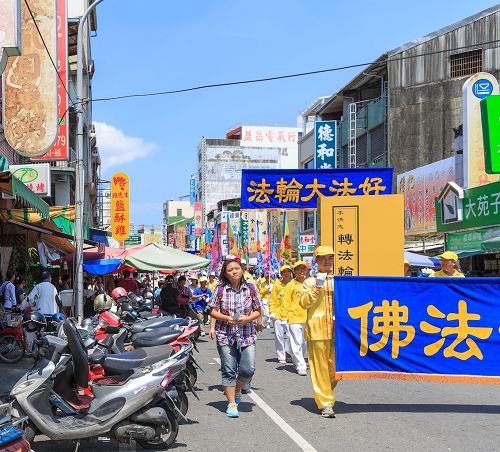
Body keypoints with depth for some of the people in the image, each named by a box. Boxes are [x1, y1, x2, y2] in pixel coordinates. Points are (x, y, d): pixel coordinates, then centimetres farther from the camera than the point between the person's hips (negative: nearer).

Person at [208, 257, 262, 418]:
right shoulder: (220, 290, -1)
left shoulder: (250, 288, 2)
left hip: (247, 335, 1)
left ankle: (237, 389, 27)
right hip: (225, 335, -1)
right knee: (229, 371, 0)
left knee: (248, 370, -5)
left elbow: (257, 311, 8)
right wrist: (227, 318, -14)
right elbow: (213, 312, 3)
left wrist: (248, 318, -12)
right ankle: (231, 403, 11)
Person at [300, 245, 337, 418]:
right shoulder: (310, 282, 8)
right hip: (317, 329, -3)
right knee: (320, 366, -4)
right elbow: (304, 303, -2)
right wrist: (317, 288, -11)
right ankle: (325, 403, 0)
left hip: (336, 329, 3)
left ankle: (325, 393, 25)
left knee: (336, 366, 1)